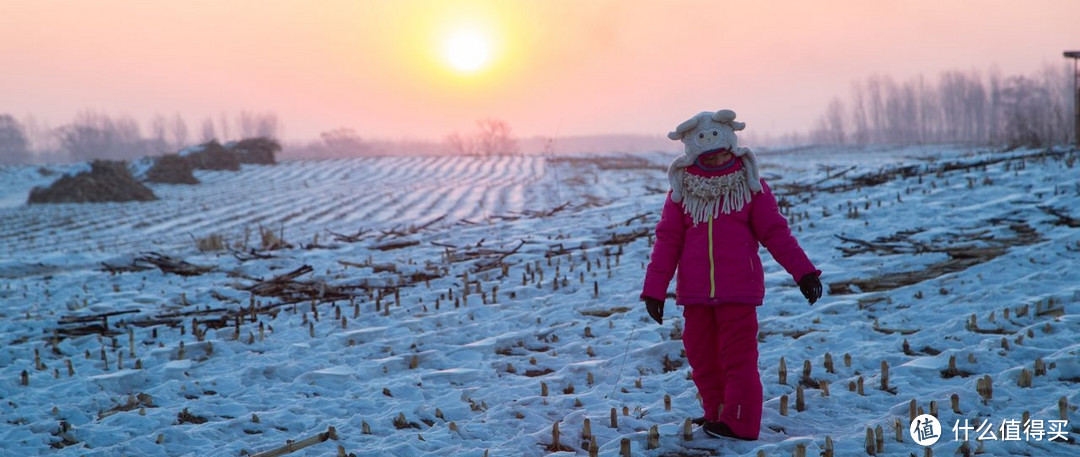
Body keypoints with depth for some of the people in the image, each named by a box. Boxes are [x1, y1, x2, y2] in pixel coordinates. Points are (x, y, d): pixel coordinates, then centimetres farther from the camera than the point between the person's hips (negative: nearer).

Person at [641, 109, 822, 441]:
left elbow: (776, 232, 3)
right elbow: (667, 240, 3)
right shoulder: (682, 191, 5)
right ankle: (717, 413, 25)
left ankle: (739, 423, 5)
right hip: (694, 292, 3)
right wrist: (654, 289, 0)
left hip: (739, 290, -3)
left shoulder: (750, 187, 1)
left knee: (738, 356, -3)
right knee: (701, 356, 10)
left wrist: (803, 272, -2)